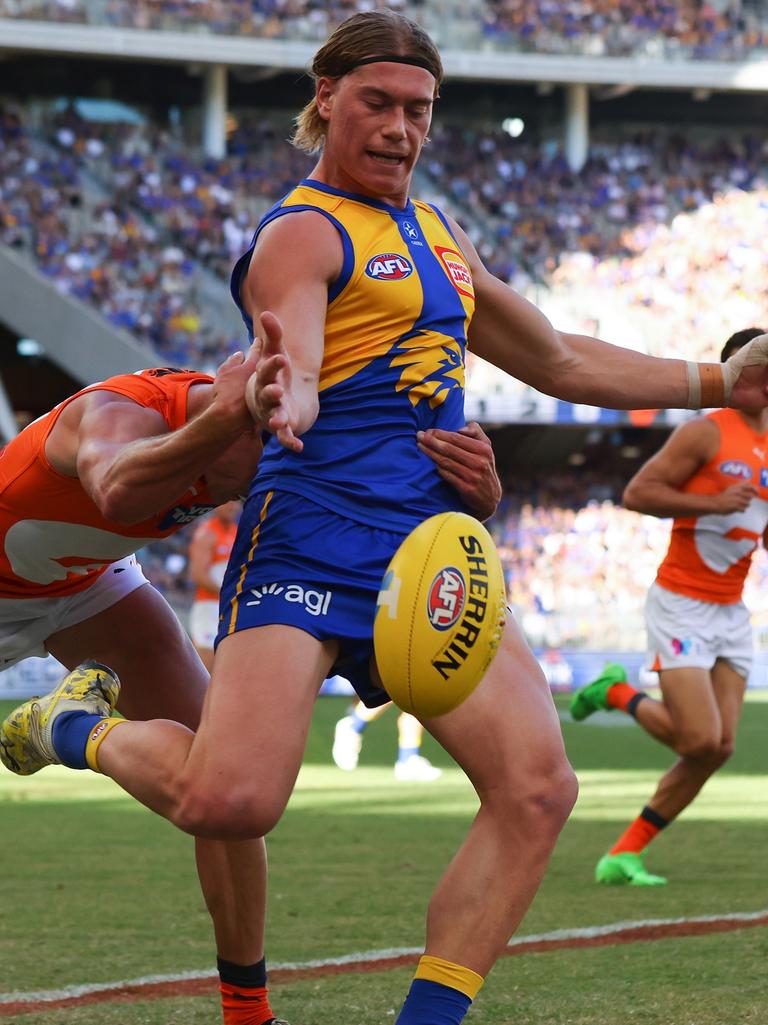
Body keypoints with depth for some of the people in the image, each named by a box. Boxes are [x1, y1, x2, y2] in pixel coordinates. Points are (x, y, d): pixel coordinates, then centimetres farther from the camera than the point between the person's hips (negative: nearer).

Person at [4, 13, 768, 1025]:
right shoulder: (303, 232, -3)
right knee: (230, 803, -22)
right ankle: (86, 729, 12)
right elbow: (289, 373, -22)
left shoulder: (436, 235, 23)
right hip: (314, 541, -7)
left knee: (537, 787, -14)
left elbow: (562, 362, 35)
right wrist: (280, 398, -46)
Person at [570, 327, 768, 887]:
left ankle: (625, 854, 9)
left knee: (720, 748, -1)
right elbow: (637, 493, -14)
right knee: (700, 740, -17)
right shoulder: (705, 433, -9)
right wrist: (714, 503, -21)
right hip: (681, 604, -7)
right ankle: (620, 694, 13)